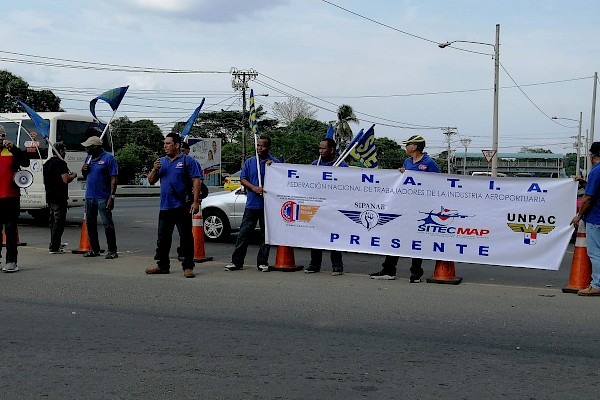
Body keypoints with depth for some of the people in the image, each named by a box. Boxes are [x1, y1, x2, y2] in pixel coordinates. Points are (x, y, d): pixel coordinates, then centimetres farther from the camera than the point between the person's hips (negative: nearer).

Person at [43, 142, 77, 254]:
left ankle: (54, 245, 22)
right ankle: (54, 247, -6)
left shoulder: (47, 163, 15)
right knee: (58, 222, -5)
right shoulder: (60, 163, -14)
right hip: (59, 198, -9)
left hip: (50, 197, 9)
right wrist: (73, 176, -1)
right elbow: (66, 180, -22)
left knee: (53, 221, 16)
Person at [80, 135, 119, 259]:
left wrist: (112, 197, -18)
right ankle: (94, 249, 21)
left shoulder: (108, 158, -8)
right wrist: (84, 170, 1)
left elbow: (113, 179, -11)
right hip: (89, 196, 7)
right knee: (90, 224, 11)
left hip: (103, 197, -7)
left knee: (107, 224, -6)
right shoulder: (89, 158, 14)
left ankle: (112, 251, -1)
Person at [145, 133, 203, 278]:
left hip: (182, 207, -6)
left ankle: (188, 267, 4)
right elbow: (151, 181, 16)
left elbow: (196, 181, -9)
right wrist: (154, 170, -4)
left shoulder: (188, 161, -3)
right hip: (165, 206, 6)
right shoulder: (161, 162, 15)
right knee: (163, 238, 11)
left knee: (186, 238, -1)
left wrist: (195, 201, -17)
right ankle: (162, 265, 21)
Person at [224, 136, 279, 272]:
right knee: (244, 233, 1)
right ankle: (237, 262, 5)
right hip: (252, 204, 2)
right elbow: (243, 179, 7)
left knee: (265, 234, 4)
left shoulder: (274, 163, 3)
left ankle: (262, 262, 13)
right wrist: (254, 188, -10)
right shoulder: (249, 162, 12)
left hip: (268, 205, -2)